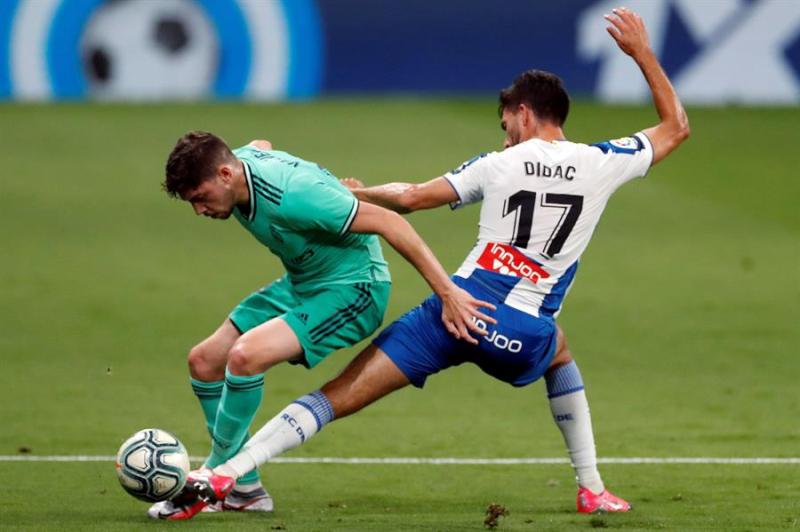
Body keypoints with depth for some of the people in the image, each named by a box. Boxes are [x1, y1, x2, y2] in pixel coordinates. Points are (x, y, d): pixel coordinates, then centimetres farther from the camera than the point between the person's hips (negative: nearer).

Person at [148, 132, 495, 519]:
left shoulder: (292, 196, -34)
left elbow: (388, 223, -31)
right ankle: (244, 489, 14)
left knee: (244, 355, -28)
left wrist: (447, 293, -31)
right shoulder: (241, 160, -8)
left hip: (349, 288, -10)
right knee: (204, 361, 5)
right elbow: (261, 146, 20)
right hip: (300, 284, 10)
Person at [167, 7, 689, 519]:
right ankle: (592, 488, 32)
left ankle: (223, 474, -10)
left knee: (336, 397, 1)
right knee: (559, 356, 39)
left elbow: (413, 196, 5)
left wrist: (356, 193, 23)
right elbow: (676, 126, 19)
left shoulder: (499, 165, 5)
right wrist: (642, 53, 25)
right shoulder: (600, 163, 5)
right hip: (524, 335, 1)